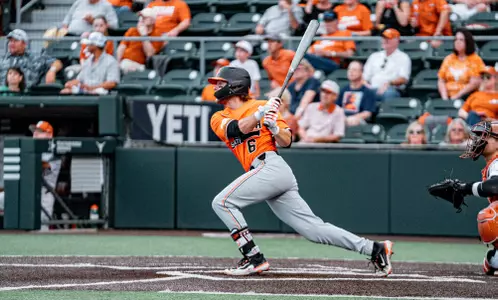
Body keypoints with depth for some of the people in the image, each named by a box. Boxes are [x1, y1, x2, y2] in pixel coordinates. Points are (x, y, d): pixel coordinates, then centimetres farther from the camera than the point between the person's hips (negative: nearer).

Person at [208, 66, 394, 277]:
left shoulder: (261, 105, 7)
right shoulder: (219, 118, 20)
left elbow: (286, 141, 2)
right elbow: (236, 129, -4)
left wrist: (274, 127, -16)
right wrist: (260, 113, -16)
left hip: (269, 166, -6)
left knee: (223, 202, -15)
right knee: (314, 229, 0)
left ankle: (254, 259, -14)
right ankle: (375, 249, -1)